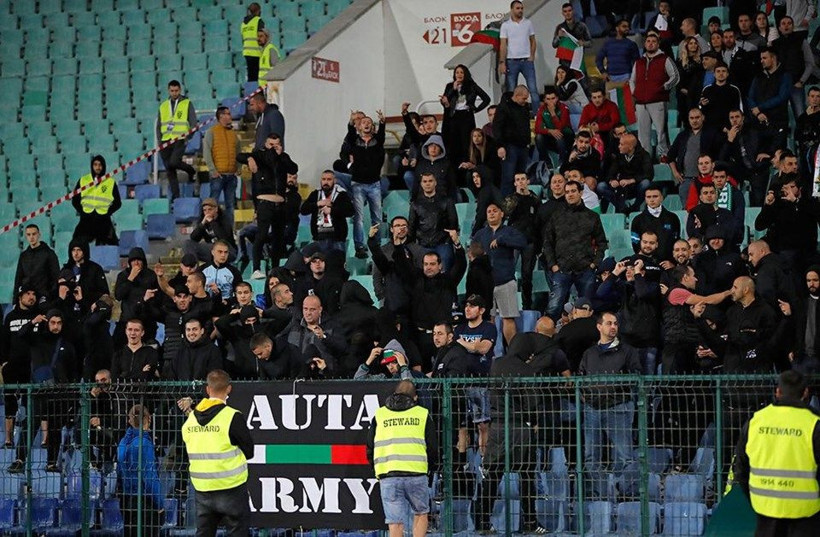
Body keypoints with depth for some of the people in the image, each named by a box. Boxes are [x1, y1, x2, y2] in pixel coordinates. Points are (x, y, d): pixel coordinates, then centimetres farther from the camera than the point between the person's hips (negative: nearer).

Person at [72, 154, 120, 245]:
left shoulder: (111, 182, 4)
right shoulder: (83, 180, 8)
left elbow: (117, 203, 7)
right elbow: (75, 200, 11)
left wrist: (107, 213, -5)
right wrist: (82, 212, -2)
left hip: (103, 220, -1)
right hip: (86, 220, 1)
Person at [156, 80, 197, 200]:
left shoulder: (187, 104, 5)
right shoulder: (163, 106, 16)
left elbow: (193, 122, 1)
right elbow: (159, 126, 19)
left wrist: (188, 134, -14)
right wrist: (159, 140, 6)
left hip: (180, 140, -4)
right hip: (166, 140, 4)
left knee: (174, 162, -25)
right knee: (170, 170, 0)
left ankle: (191, 171, 4)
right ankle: (175, 196, 5)